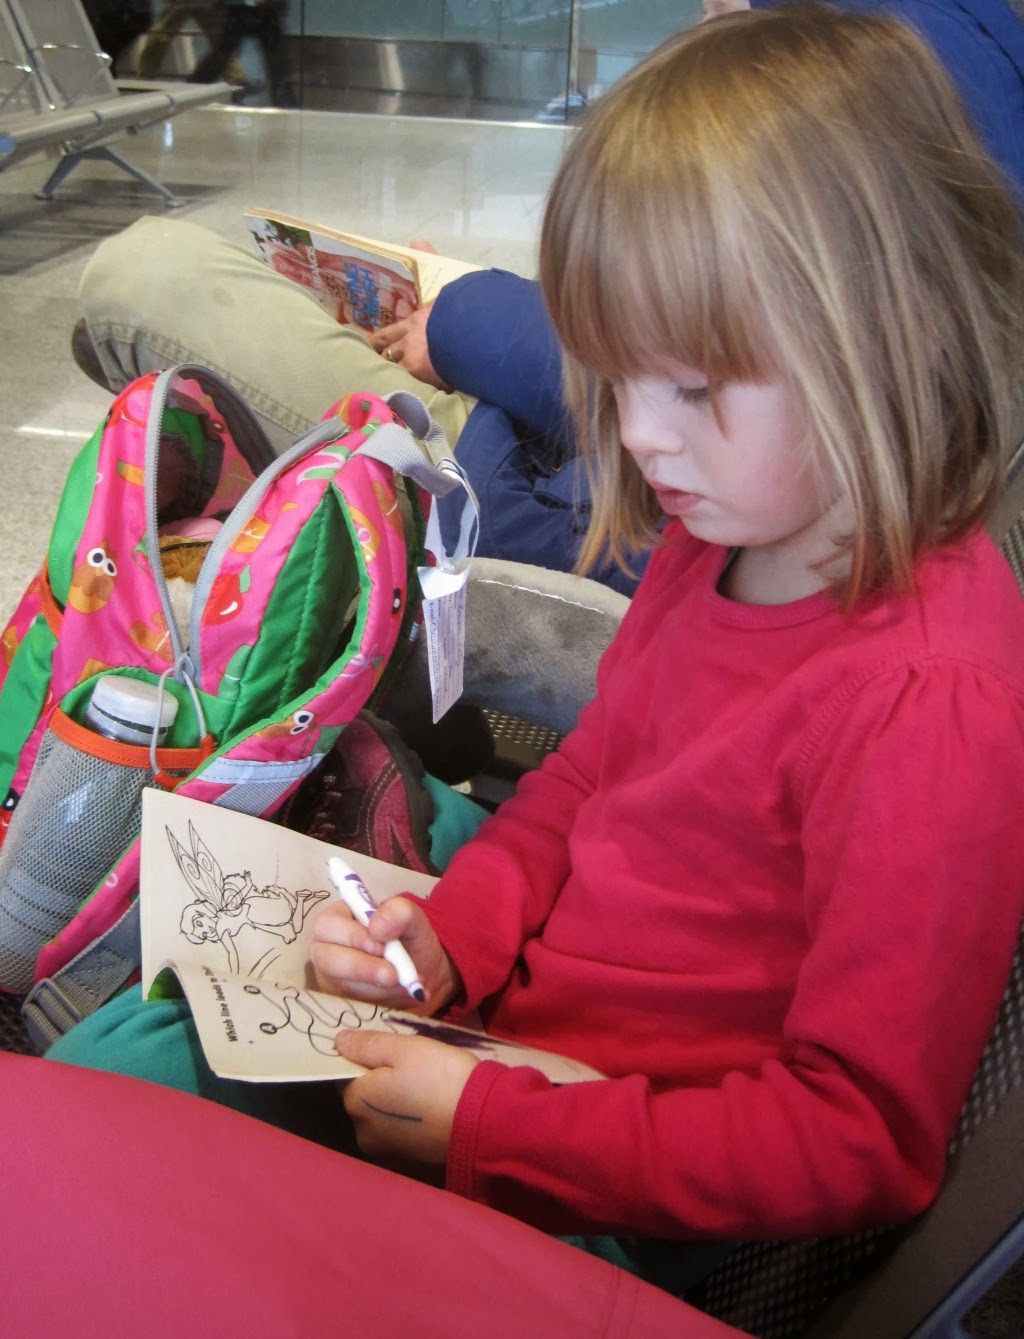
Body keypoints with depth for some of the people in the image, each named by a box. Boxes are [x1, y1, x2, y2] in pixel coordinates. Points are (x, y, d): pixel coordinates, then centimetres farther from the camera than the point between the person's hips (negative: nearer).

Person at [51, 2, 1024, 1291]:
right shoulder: (716, 536, -4)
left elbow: (855, 1142, -25)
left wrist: (492, 1127, -26)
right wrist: (448, 933, -7)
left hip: (610, 1210, -7)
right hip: (498, 1021, 8)